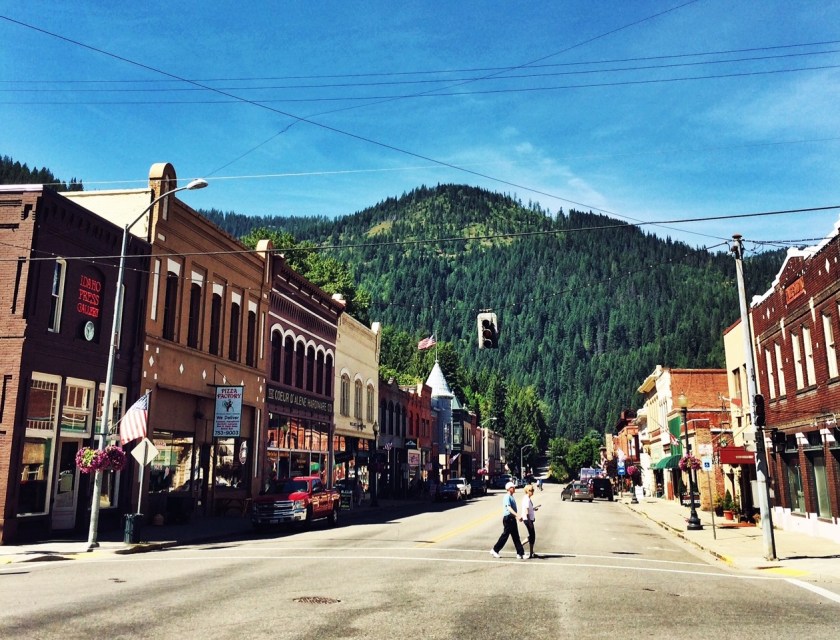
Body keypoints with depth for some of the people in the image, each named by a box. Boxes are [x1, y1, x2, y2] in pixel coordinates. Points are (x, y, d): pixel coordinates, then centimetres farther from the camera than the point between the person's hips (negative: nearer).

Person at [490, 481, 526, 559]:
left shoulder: (512, 497, 14)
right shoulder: (507, 497, -15)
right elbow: (509, 508, -27)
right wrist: (517, 515, -37)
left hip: (512, 518, 9)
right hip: (508, 518, -9)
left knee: (516, 537, 7)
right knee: (505, 535, -2)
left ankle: (520, 554, 8)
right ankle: (495, 550, 11)